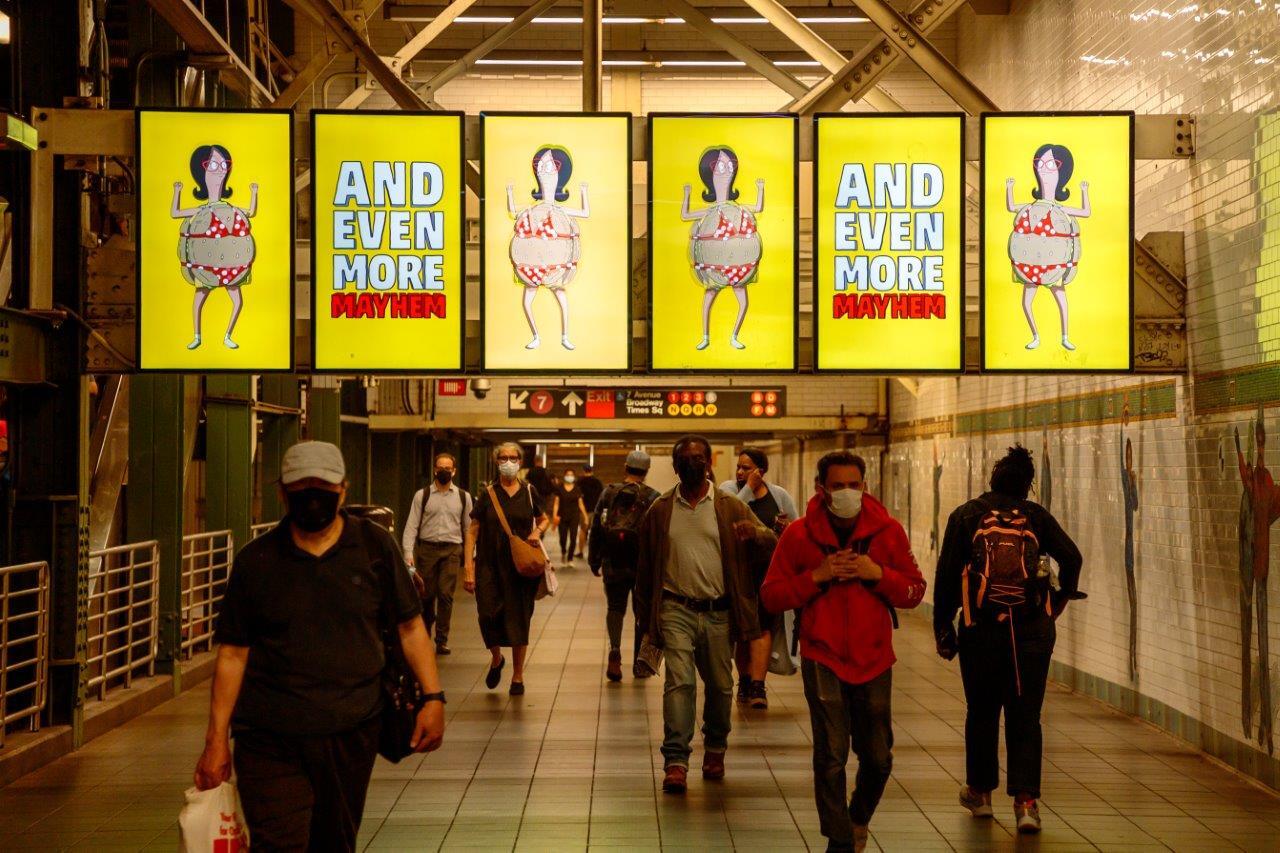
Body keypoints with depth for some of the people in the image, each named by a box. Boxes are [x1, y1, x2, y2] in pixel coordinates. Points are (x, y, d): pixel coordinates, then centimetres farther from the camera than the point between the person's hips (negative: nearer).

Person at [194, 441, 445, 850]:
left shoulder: (375, 546, 3)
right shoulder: (256, 560, 1)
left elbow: (410, 626, 8)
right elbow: (233, 652, 5)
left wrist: (433, 697, -3)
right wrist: (217, 739, 2)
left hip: (353, 734, 2)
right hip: (271, 740, -1)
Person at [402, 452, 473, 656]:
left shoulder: (463, 497, 8)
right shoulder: (422, 495, 4)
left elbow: (469, 528, 11)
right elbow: (411, 525, 1)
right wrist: (408, 553, -8)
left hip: (452, 550, 0)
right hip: (427, 548, 0)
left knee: (445, 594, -8)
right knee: (426, 595, 6)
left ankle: (442, 640, -1)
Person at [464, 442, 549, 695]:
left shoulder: (529, 492, 5)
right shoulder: (488, 494, 1)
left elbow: (543, 519, 22)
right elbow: (472, 532, 1)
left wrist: (538, 531, -2)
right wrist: (468, 568, -6)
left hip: (522, 566, 1)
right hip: (490, 565, -1)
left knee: (519, 619, 2)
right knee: (488, 615, -11)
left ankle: (518, 676, 15)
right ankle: (496, 659, 19)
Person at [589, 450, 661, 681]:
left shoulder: (609, 493, 1)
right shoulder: (653, 498, -5)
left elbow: (596, 528, 3)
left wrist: (594, 560, 11)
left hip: (613, 564, 1)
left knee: (615, 608, 12)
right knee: (643, 612, 12)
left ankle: (615, 649, -13)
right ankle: (639, 663, 15)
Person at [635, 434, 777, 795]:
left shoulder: (731, 507, 5)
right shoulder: (660, 510, 7)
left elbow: (771, 542, 0)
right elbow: (646, 566, 11)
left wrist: (756, 534, -24)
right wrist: (646, 616, 9)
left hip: (719, 612, 1)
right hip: (677, 610, -1)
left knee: (720, 686, 10)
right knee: (679, 681, -13)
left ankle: (715, 749, 31)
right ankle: (676, 761, -15)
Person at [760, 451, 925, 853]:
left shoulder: (887, 531, 0)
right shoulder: (799, 535, -4)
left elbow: (915, 591, 4)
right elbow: (770, 595, -4)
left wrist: (878, 574, -14)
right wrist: (816, 576, -17)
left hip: (874, 659, 2)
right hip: (822, 658, -2)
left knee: (878, 758, 10)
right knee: (830, 757, -6)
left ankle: (859, 817, 39)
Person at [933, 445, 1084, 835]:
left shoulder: (966, 515, 5)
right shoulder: (1037, 516, 7)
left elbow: (946, 574, 0)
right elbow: (1072, 558, -2)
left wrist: (943, 628, 6)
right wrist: (1059, 601, 15)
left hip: (982, 630, 0)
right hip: (1032, 630, 0)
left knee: (981, 712, 14)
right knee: (1025, 717, 3)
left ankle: (980, 791, 27)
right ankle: (1026, 800, -8)